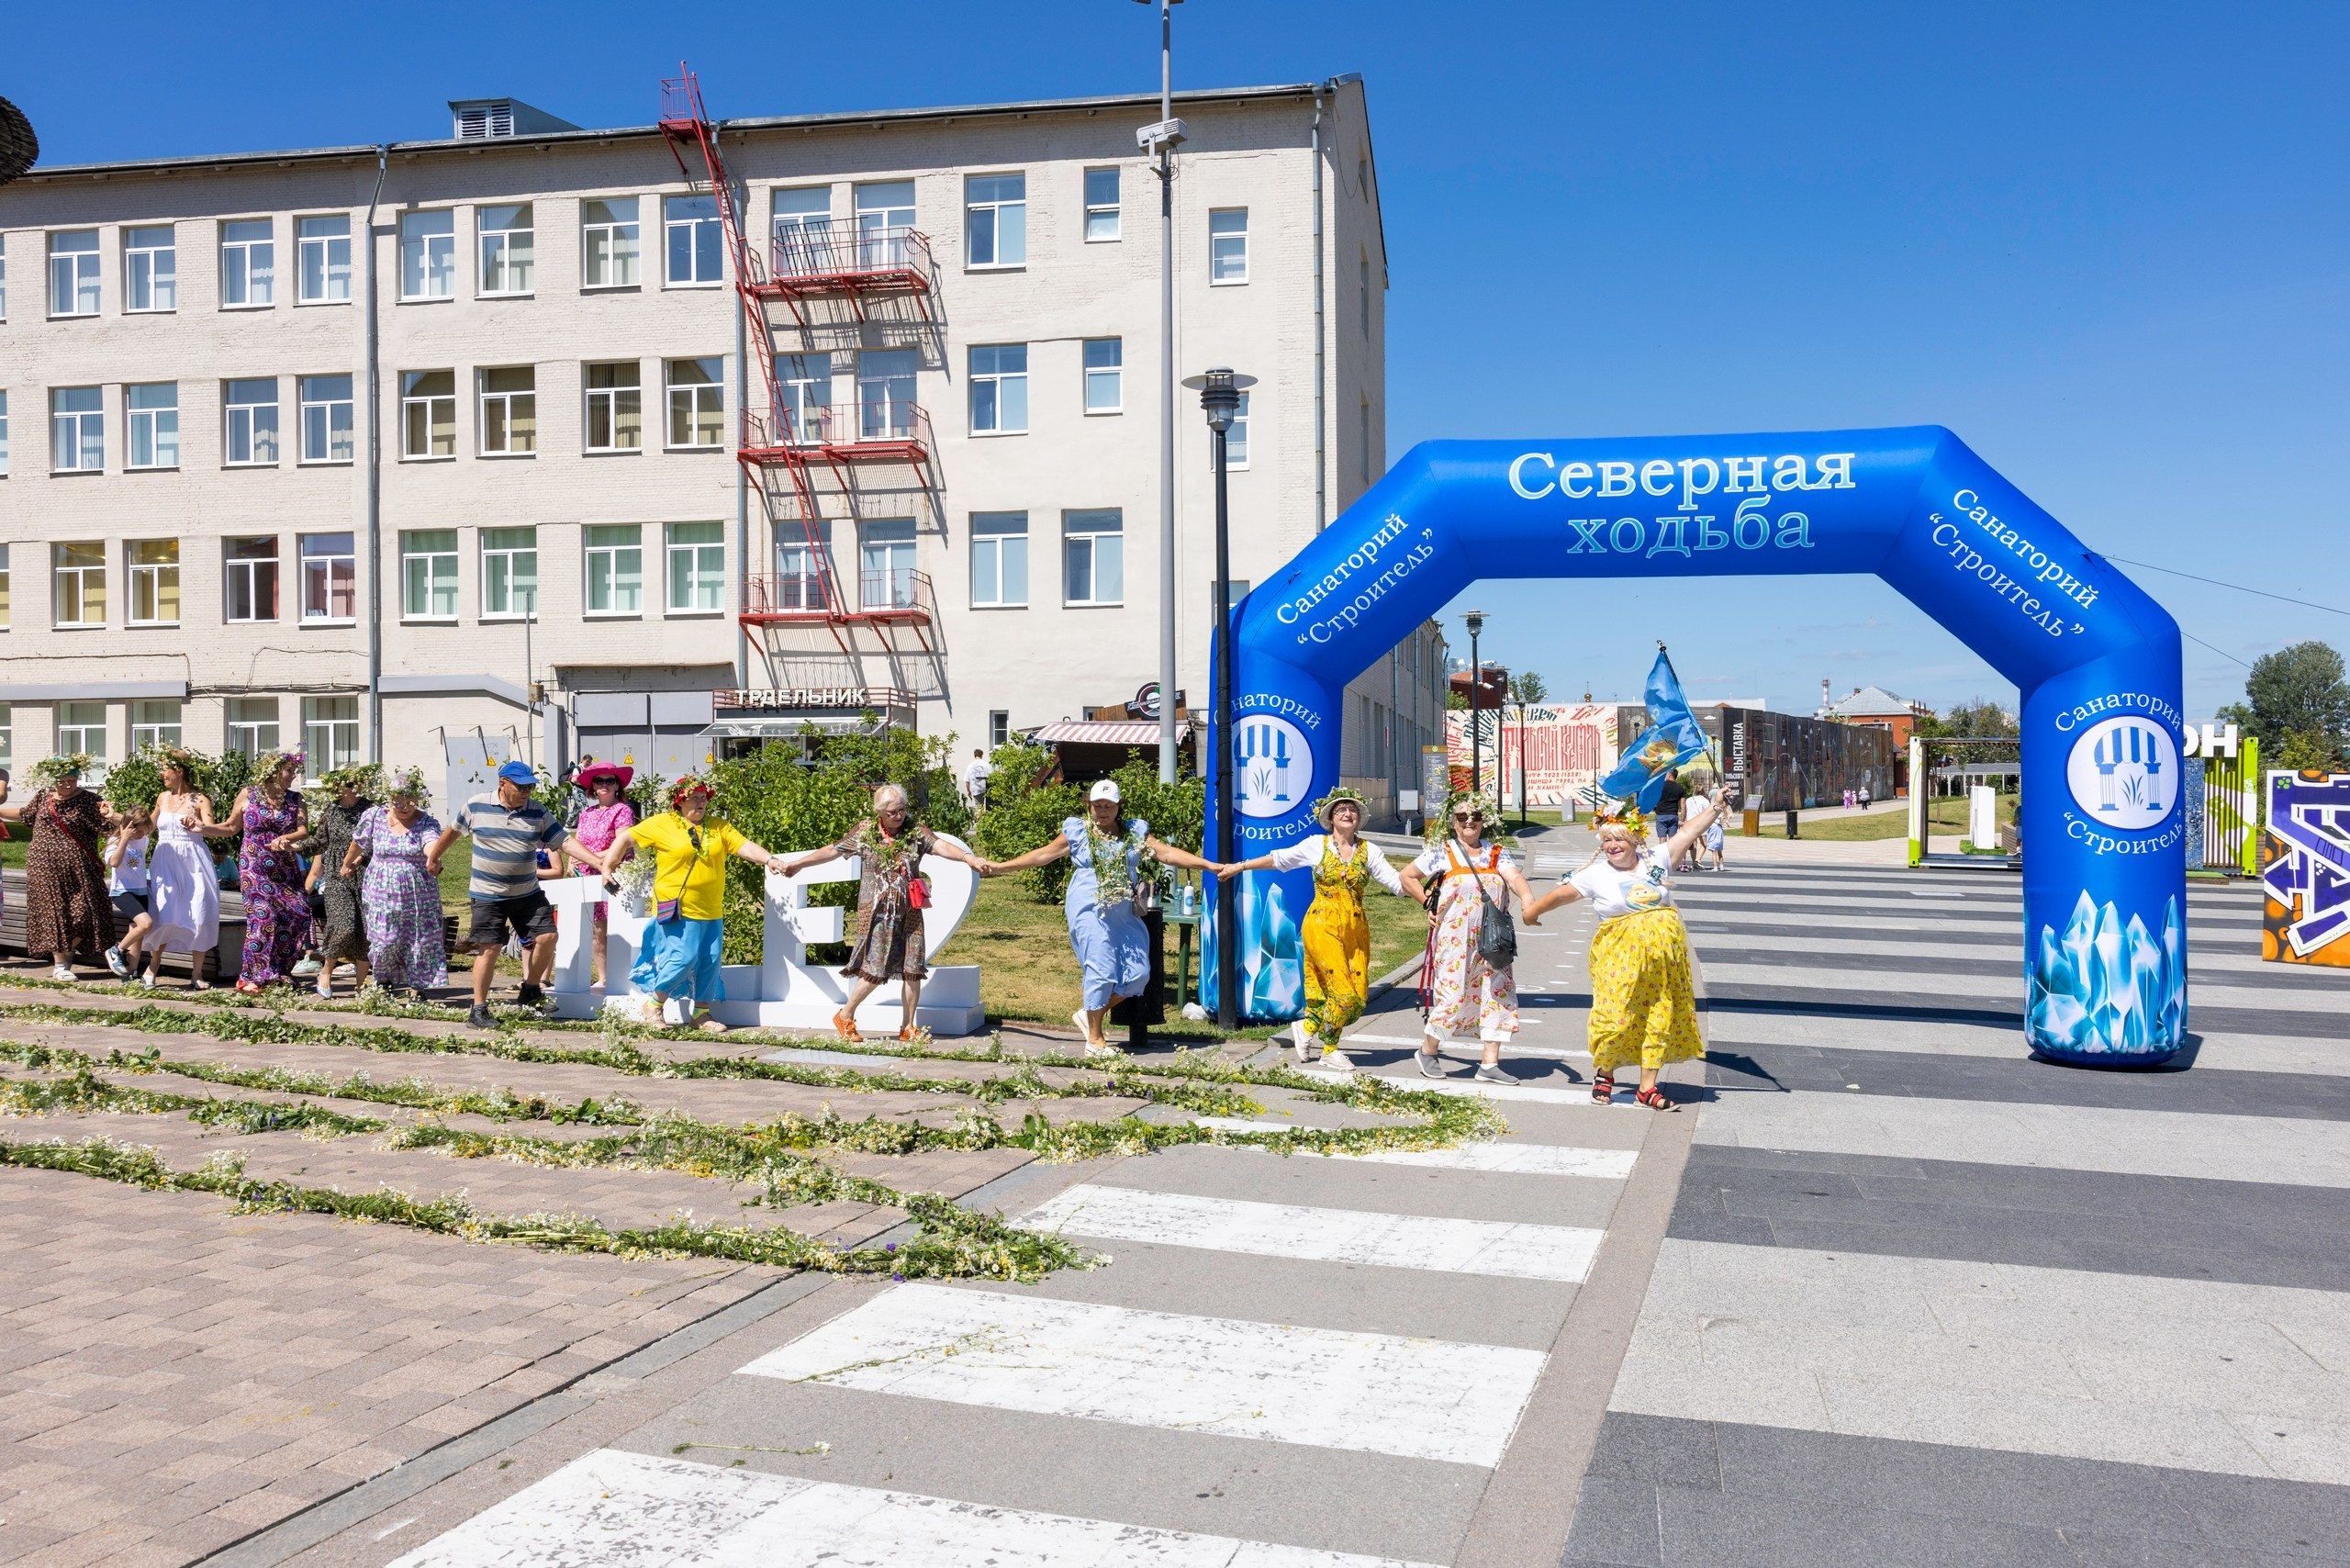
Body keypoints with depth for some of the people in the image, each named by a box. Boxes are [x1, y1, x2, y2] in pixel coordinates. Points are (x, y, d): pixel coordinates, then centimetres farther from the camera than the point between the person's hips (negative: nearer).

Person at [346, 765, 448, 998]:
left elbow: (431, 843, -29)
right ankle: (383, 977, 26)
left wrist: (433, 858, -51)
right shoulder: (374, 817, -1)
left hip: (418, 894, -1)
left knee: (420, 940, -1)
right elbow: (359, 844, 16)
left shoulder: (427, 822, -8)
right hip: (382, 892, 1)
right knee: (385, 939, -2)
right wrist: (347, 865, 28)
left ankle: (416, 987, 13)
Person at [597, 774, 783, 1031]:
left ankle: (701, 1013, 20)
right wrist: (607, 869, 1)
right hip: (678, 910, -4)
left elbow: (746, 847, -1)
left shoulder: (719, 827, 9)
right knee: (683, 957, -11)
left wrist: (770, 860, -17)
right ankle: (654, 1004, 10)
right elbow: (626, 839, 6)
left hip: (711, 913, 5)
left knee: (710, 962, 5)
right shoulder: (662, 824, 0)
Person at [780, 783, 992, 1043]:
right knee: (876, 970, -6)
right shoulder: (865, 831, 0)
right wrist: (797, 864, 14)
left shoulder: (915, 831, 0)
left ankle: (907, 1027, 15)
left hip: (909, 912, 2)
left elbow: (941, 846, -15)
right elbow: (833, 850, 9)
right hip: (876, 912, -2)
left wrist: (968, 857, -33)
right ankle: (845, 1016, 14)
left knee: (913, 969, 2)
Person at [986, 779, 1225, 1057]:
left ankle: (1089, 1014, 18)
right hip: (1090, 911, -4)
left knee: (1138, 973, 1)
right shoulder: (1077, 831, 6)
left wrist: (1209, 865, -3)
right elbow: (1043, 854, 11)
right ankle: (1095, 1039, 1)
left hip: (1124, 914, 4)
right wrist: (1000, 867, 8)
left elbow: (1167, 853, 5)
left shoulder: (1135, 833, 11)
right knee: (1101, 970, -11)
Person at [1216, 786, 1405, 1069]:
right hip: (1323, 925, -4)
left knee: (1360, 995, 0)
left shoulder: (1368, 851, 8)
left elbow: (1397, 882, 2)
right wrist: (1240, 866, 9)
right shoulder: (1317, 845, 2)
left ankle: (1308, 1026, 24)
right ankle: (1330, 1050, 12)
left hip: (1355, 928, 4)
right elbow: (1278, 859, 9)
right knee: (1343, 991, -11)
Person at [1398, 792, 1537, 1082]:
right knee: (1452, 993, -7)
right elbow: (1407, 876, 11)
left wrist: (1527, 899, -29)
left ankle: (1489, 1064, 8)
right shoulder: (1442, 853, 3)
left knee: (1499, 994, 1)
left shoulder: (1496, 853, 10)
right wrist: (1429, 904, 2)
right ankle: (1428, 1051, 15)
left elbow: (1514, 878, -8)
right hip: (1454, 937, -4)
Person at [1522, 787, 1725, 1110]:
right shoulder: (1596, 874, 1)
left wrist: (1714, 807, 10)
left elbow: (1688, 832, 12)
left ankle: (1648, 1088, 12)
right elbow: (1559, 894, 8)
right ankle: (1603, 1073, 20)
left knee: (1660, 1019, 4)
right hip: (1620, 955, -3)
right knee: (1615, 1016, -7)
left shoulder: (1656, 861, 8)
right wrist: (1533, 911, 15)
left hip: (1664, 952, 3)